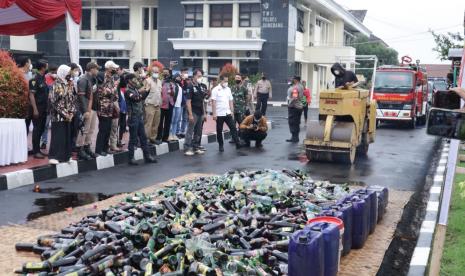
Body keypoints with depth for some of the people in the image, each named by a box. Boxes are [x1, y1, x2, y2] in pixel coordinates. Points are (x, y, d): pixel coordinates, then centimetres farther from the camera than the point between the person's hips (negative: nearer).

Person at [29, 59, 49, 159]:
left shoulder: (43, 78, 12)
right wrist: (35, 109, -19)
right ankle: (36, 151, 2)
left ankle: (37, 149, 19)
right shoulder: (35, 79, -12)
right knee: (37, 129, -3)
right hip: (37, 108, -8)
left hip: (44, 108, 8)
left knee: (41, 129, 11)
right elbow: (31, 95, -15)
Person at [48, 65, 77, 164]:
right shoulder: (56, 85, -9)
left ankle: (65, 156, 16)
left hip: (68, 116, 6)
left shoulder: (70, 84, 10)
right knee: (58, 136, -7)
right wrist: (64, 113, -14)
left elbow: (73, 99, 12)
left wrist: (71, 113, -1)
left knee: (67, 136, 8)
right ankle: (54, 156, -3)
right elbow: (53, 101, -13)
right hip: (58, 116, -6)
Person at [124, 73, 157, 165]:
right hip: (133, 117, -8)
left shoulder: (136, 89, 13)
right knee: (133, 138, -1)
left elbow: (142, 98, 21)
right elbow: (137, 98, -28)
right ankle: (131, 158, 7)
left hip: (140, 116, 8)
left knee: (143, 137, 10)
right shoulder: (128, 91, -12)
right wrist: (145, 89, -21)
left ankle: (147, 156, 15)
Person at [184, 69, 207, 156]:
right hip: (194, 112, -7)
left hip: (200, 113, 7)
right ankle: (187, 148, -6)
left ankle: (196, 147, 18)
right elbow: (188, 101, -13)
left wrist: (204, 113, 14)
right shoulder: (190, 87, -8)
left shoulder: (201, 87, 14)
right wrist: (190, 114, -19)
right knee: (190, 130, -7)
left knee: (198, 131, 11)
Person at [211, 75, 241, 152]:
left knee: (233, 128, -2)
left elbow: (231, 101, 13)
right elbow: (213, 102, -10)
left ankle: (237, 144, -2)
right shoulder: (216, 90, -7)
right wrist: (214, 114, -15)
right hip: (219, 114, -4)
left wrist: (232, 111, 9)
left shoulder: (228, 89, 9)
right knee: (219, 131, 6)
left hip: (228, 113, 4)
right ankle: (221, 146, 17)